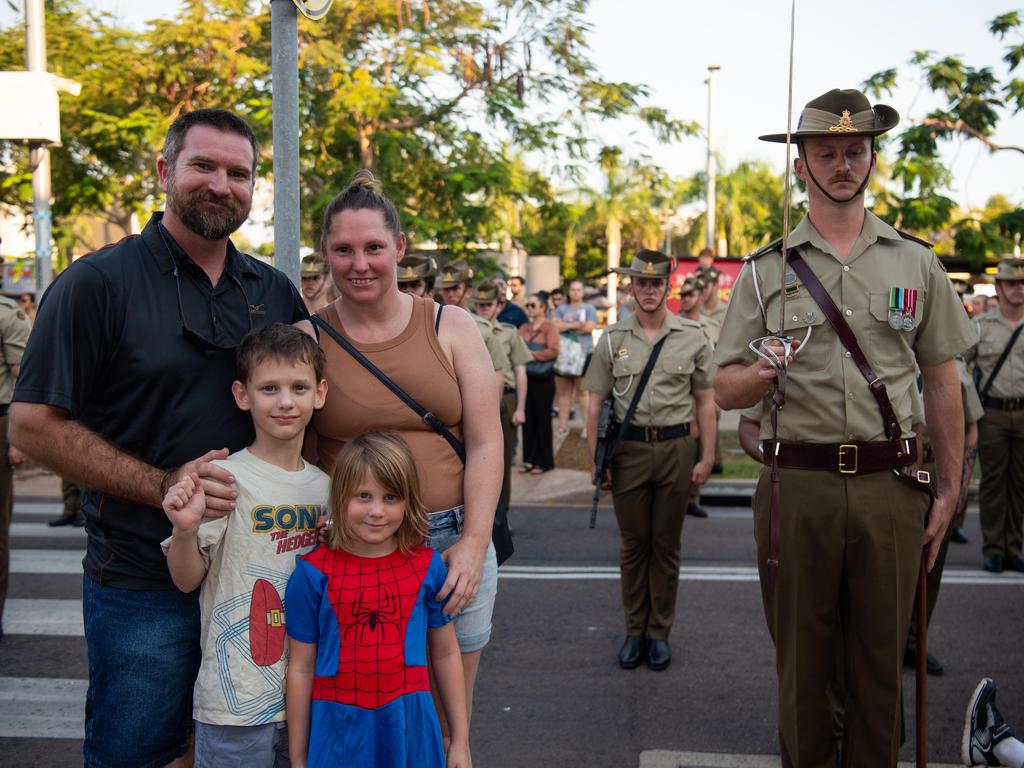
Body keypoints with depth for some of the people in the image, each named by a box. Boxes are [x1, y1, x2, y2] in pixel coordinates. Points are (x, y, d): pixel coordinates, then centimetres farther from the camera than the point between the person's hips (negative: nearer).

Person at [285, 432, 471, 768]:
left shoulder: (426, 567, -2)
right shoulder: (314, 573, -8)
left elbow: (445, 655, 8)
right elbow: (301, 668, -1)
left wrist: (459, 739, 11)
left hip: (409, 727, 1)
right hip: (339, 728, -1)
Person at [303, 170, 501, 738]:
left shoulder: (451, 328, 3)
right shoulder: (307, 340, 0)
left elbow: (485, 443, 0)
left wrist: (473, 543, -8)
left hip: (452, 547, 1)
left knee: (447, 731, 13)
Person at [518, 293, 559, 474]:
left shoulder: (550, 327, -4)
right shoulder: (523, 328, 14)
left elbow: (553, 351, -13)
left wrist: (532, 355, -12)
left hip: (543, 379, -5)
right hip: (525, 377, 5)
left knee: (543, 420, 0)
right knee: (528, 419, 7)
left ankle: (544, 461, 8)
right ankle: (529, 459, 15)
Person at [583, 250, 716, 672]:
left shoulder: (692, 336, 3)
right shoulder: (613, 338, 4)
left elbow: (704, 401, 5)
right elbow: (595, 402, 5)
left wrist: (707, 456, 0)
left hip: (676, 447, 0)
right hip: (629, 448, 0)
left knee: (666, 544, 7)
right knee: (633, 543, 8)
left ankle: (660, 633, 18)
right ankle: (634, 630, 20)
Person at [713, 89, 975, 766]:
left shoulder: (917, 264, 10)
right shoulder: (766, 271, 6)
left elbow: (942, 385, 11)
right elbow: (725, 391, 5)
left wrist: (950, 490, 6)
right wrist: (762, 372, -18)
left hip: (890, 486, 1)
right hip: (797, 486, -1)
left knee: (882, 660, 10)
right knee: (802, 658, 9)